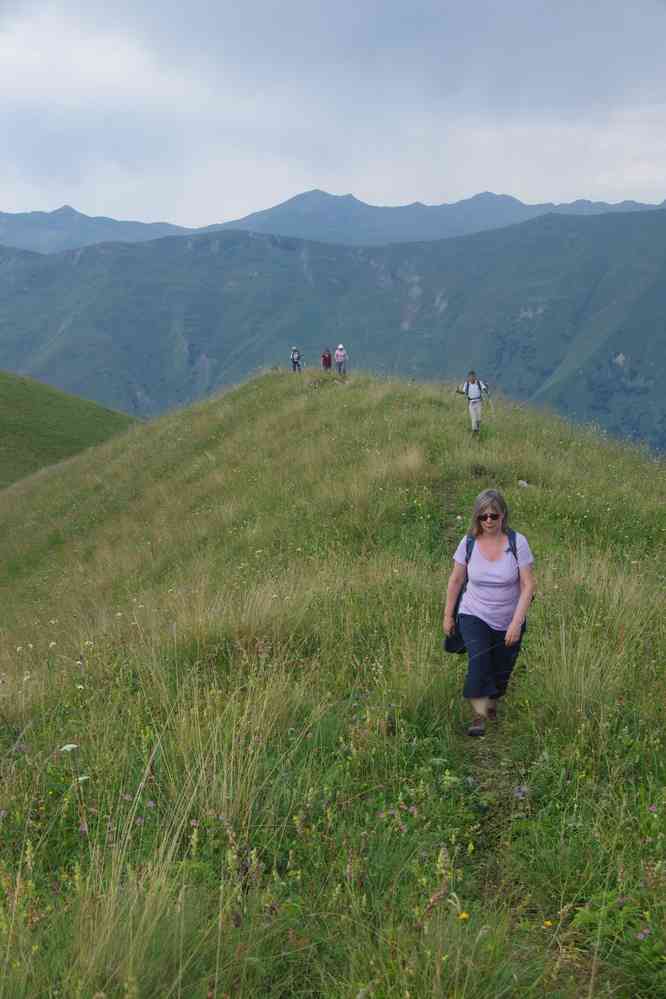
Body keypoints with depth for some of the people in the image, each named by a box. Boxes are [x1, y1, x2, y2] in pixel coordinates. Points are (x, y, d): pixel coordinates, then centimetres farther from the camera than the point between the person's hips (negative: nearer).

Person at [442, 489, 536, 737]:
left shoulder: (517, 542, -14)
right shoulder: (469, 542, -8)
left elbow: (528, 585, -13)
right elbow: (455, 580, 3)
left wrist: (516, 622, -20)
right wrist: (448, 615, 7)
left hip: (509, 622, 0)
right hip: (474, 616, 0)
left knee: (501, 672, 13)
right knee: (478, 663, -20)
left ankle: (492, 705, 41)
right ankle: (479, 716, -11)